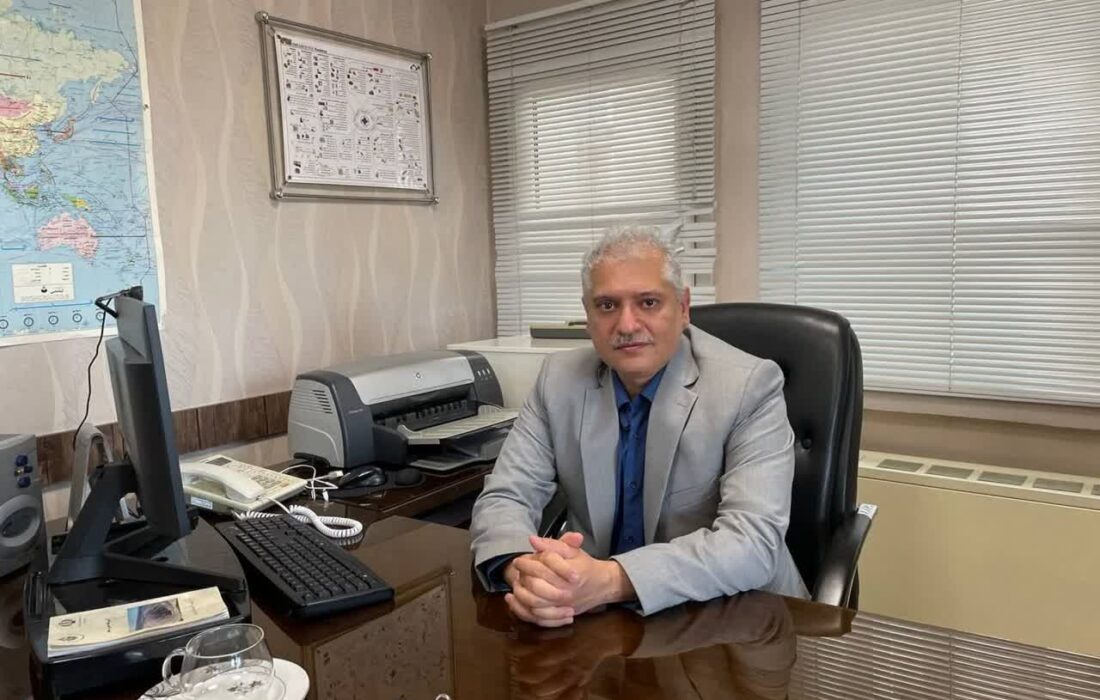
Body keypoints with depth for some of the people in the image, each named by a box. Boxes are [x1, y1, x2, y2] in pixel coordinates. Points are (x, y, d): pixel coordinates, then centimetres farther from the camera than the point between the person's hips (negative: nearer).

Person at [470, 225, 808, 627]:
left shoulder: (750, 387, -14)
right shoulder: (559, 380, -3)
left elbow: (754, 540, -23)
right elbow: (505, 498, -5)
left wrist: (612, 580, -36)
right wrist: (522, 569, -27)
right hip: (600, 614, 2)